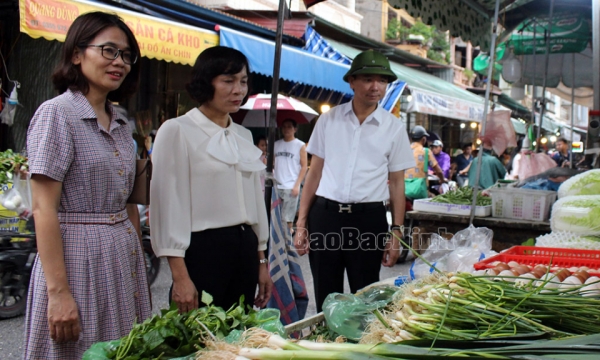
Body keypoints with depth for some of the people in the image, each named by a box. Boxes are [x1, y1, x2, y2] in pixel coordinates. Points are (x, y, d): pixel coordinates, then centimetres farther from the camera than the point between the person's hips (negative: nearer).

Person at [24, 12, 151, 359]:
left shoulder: (120, 123, 11)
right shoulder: (57, 113, -10)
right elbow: (44, 209, -15)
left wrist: (141, 267, 13)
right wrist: (58, 291, -20)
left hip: (125, 258, 7)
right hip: (79, 257, -7)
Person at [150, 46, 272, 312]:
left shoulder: (243, 136, 14)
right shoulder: (177, 131, -6)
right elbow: (169, 204, -11)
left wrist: (261, 261, 15)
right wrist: (180, 276, -16)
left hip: (245, 249, 6)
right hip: (202, 250, -6)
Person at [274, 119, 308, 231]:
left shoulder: (300, 145, 2)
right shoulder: (276, 144, 13)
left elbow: (304, 166, -1)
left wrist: (297, 185, -8)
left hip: (290, 187, -4)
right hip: (276, 186, 4)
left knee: (287, 218, -1)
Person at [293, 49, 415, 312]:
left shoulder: (394, 128, 3)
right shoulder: (328, 120, 5)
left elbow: (397, 183, 6)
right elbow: (314, 174, 8)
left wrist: (396, 232, 0)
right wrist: (301, 223, 4)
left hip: (369, 219, -1)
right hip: (325, 215, 1)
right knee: (325, 298, 10)